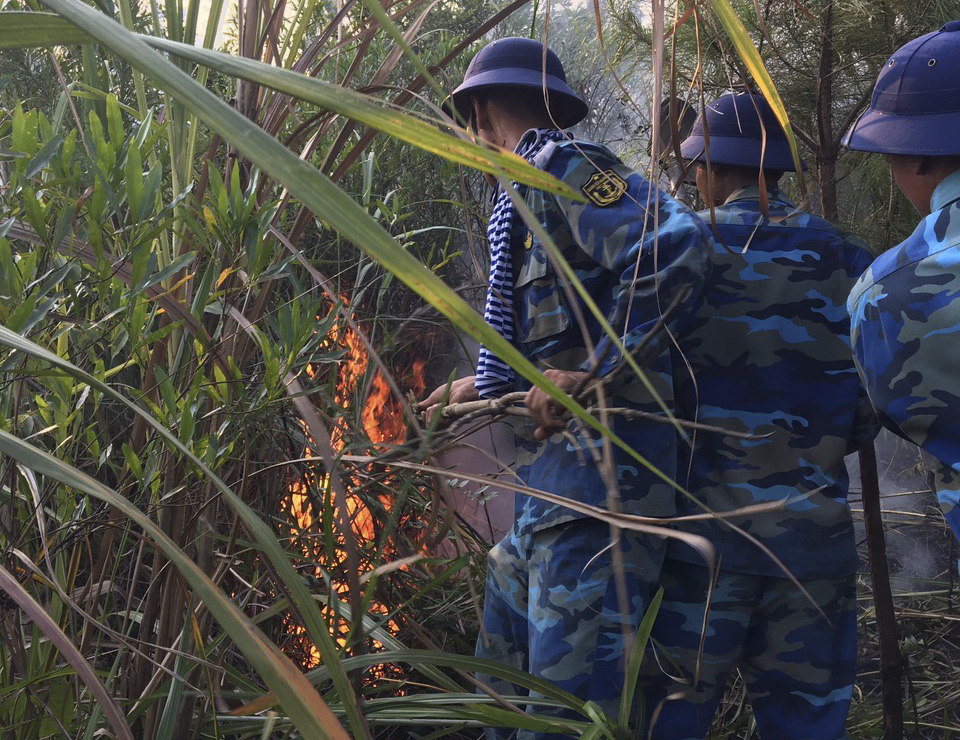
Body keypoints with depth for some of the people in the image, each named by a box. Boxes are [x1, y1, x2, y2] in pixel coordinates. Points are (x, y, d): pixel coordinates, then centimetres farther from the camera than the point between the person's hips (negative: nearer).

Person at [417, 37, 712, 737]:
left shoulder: (564, 167, -8)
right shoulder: (527, 196, 22)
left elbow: (674, 248, -25)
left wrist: (590, 375, -25)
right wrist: (484, 388, 39)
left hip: (599, 468, -11)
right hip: (551, 469, 11)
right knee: (506, 668, 19)